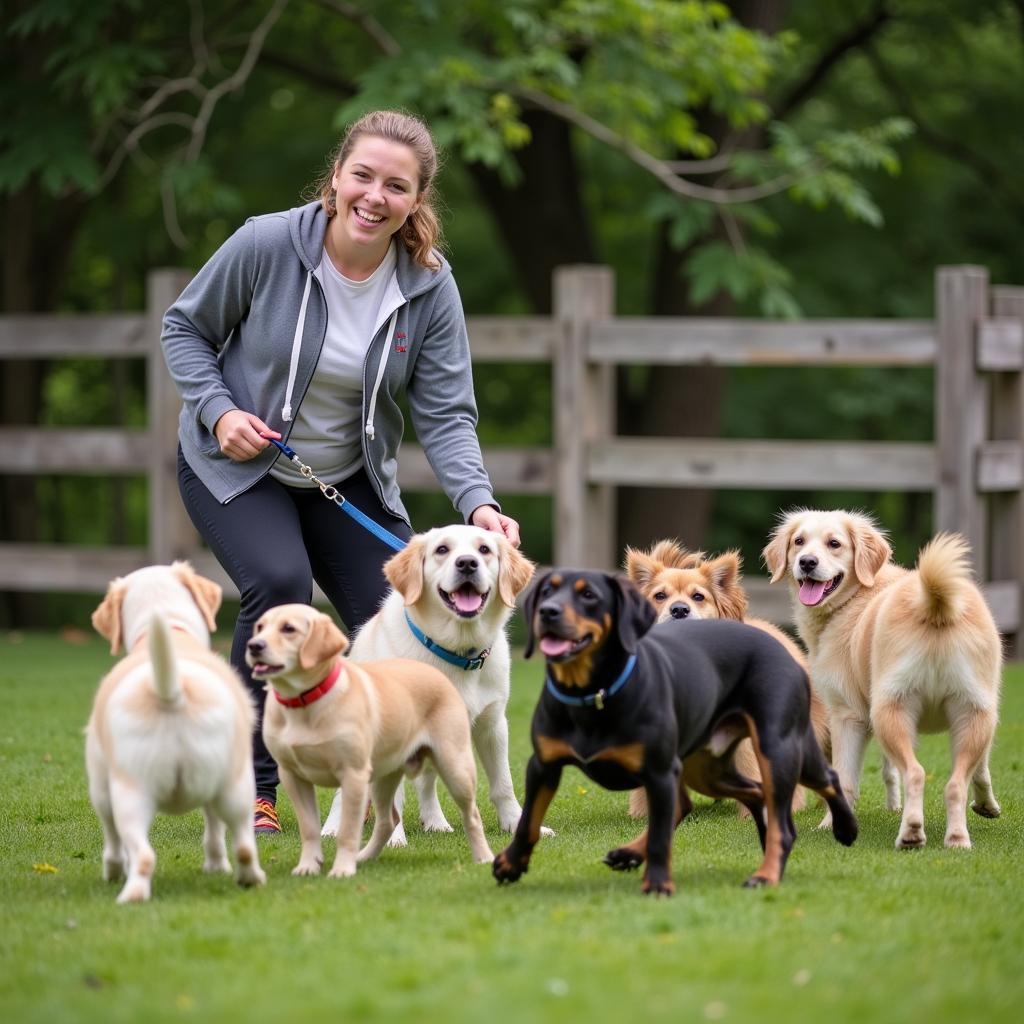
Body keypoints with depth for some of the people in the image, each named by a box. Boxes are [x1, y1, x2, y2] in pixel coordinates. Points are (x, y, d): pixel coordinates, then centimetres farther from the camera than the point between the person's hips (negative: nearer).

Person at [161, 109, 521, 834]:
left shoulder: (430, 286, -14)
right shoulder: (266, 245, -21)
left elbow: (446, 414, -14)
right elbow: (185, 327, -5)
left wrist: (477, 502, -30)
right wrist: (218, 411, -20)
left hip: (350, 478, 3)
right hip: (236, 467, -3)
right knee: (281, 585, -28)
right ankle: (253, 788, -16)